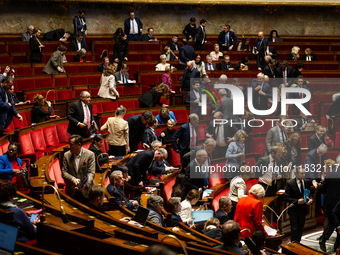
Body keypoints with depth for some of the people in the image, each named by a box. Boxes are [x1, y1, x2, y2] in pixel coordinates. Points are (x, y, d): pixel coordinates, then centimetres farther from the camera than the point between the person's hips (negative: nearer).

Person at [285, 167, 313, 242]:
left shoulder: (307, 182, 0)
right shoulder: (290, 183, -14)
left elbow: (309, 193, 11)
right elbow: (286, 198, -13)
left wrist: (310, 199, -12)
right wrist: (297, 201, -25)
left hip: (303, 210, 5)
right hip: (293, 211, -5)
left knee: (300, 229, 15)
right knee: (294, 229, -5)